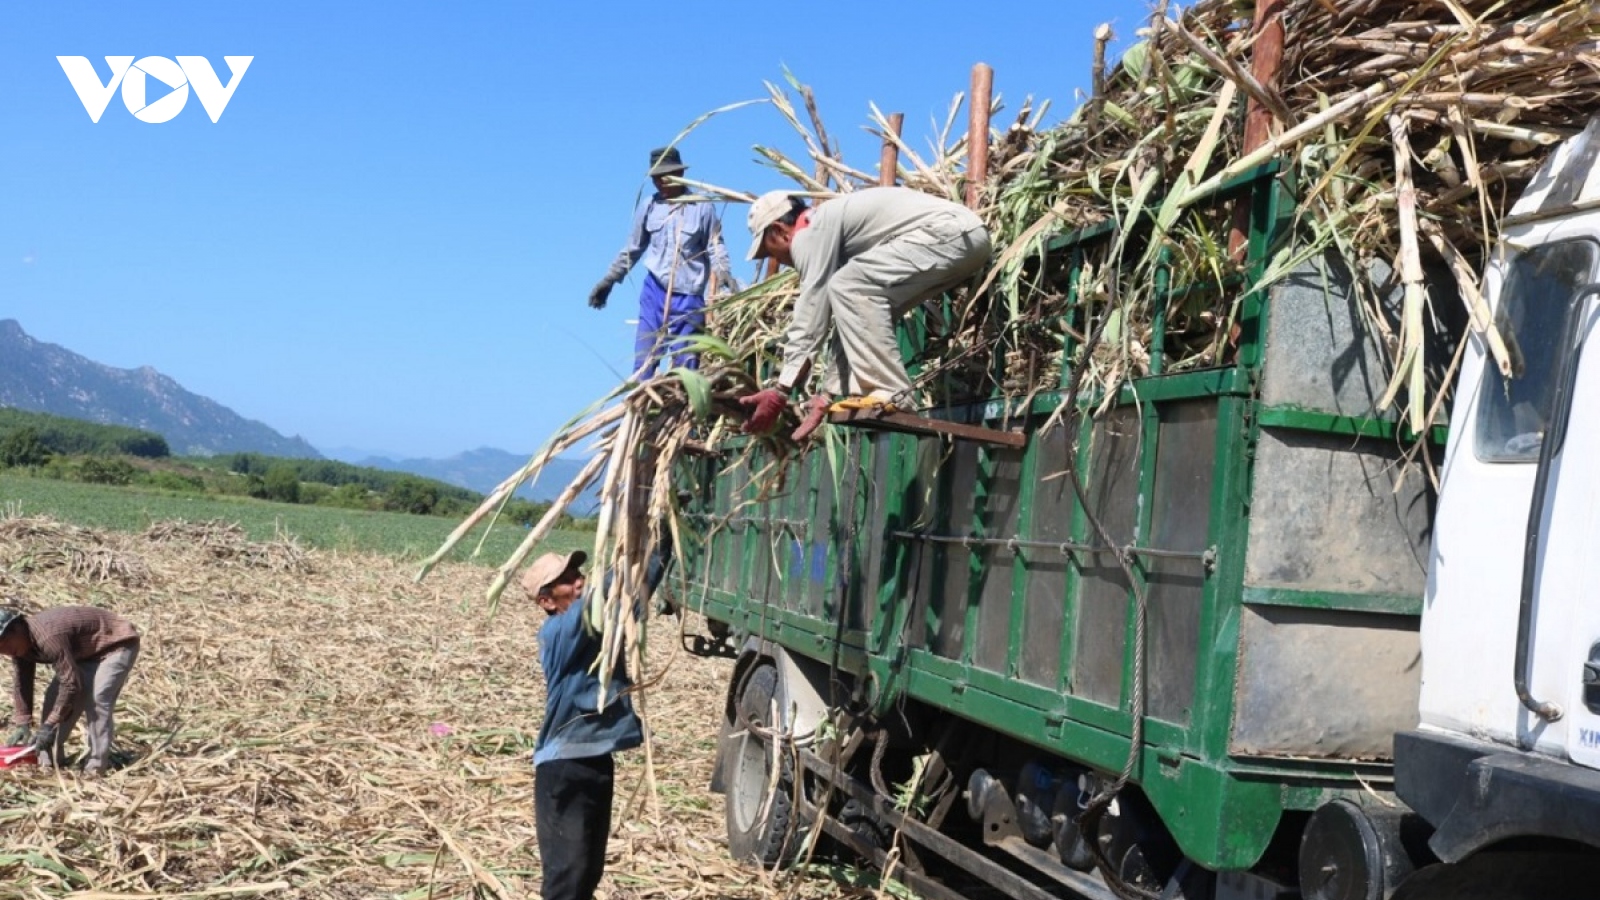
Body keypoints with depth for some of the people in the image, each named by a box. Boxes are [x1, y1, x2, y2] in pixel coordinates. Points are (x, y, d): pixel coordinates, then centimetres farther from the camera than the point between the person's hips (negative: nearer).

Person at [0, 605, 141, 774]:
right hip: (87, 651, 10)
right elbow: (21, 684, 1)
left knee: (96, 698, -23)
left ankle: (97, 765, -17)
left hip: (117, 643, -10)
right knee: (55, 695, 2)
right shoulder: (22, 642, -8)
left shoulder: (48, 637, -37)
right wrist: (22, 724, -5)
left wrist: (49, 725, -28)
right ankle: (48, 759, 11)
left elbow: (71, 683, -34)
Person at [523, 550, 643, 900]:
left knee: (590, 867, 17)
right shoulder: (558, 633, -16)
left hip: (596, 759, 8)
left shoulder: (599, 621, 7)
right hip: (563, 766, -8)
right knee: (567, 871, -6)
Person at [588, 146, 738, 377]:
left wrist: (724, 274, -18)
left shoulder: (702, 207, -4)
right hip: (654, 292, 3)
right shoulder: (649, 208, 4)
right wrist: (609, 280, 16)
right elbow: (632, 249, 15)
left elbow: (715, 248, 0)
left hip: (689, 297, -2)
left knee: (685, 366, 2)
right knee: (644, 362, 2)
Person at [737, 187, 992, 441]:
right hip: (966, 239, 10)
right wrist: (828, 395, 21)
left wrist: (781, 390, -5)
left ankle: (889, 394, -14)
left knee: (848, 289, -12)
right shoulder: (831, 224, 24)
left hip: (950, 232, -10)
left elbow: (811, 313, -8)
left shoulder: (810, 233, -4)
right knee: (864, 311, 15)